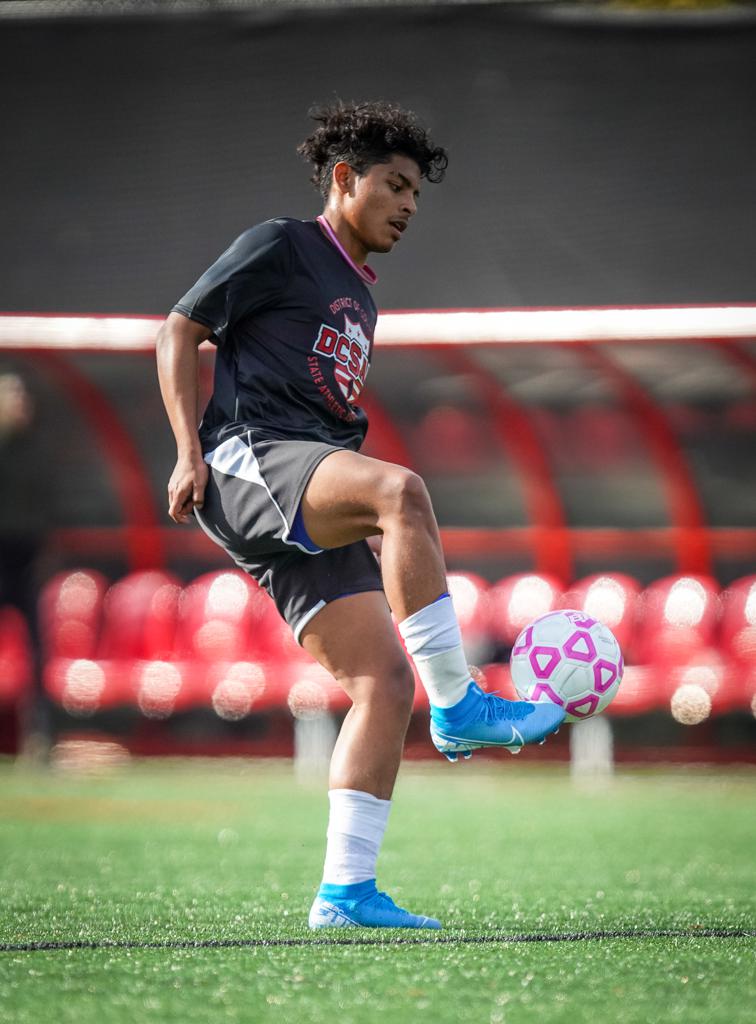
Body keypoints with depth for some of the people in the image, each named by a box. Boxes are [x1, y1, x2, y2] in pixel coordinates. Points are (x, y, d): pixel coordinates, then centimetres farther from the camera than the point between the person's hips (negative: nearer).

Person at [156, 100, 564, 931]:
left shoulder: (358, 295, 29)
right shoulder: (280, 248, 5)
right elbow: (179, 333, 1)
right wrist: (189, 451, -10)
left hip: (309, 519, 9)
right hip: (247, 461, -9)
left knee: (384, 681, -6)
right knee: (400, 488, -36)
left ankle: (346, 891, -7)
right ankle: (458, 707, -32)